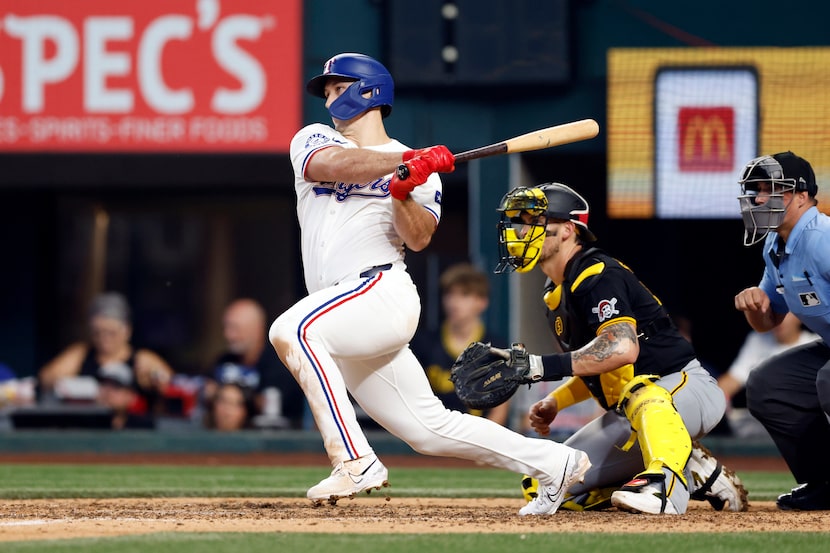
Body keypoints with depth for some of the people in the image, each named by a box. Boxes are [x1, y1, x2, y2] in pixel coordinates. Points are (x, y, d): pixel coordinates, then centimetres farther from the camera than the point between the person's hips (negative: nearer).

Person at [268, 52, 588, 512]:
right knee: (430, 428, 4)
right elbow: (332, 165, -8)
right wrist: (405, 163, -19)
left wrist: (404, 193, -23)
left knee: (291, 331, -31)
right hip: (350, 323, 5)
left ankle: (354, 462, -33)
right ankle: (557, 464, 14)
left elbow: (420, 239, -5)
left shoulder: (419, 170, 8)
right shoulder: (312, 141, 16)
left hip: (382, 292, -5)